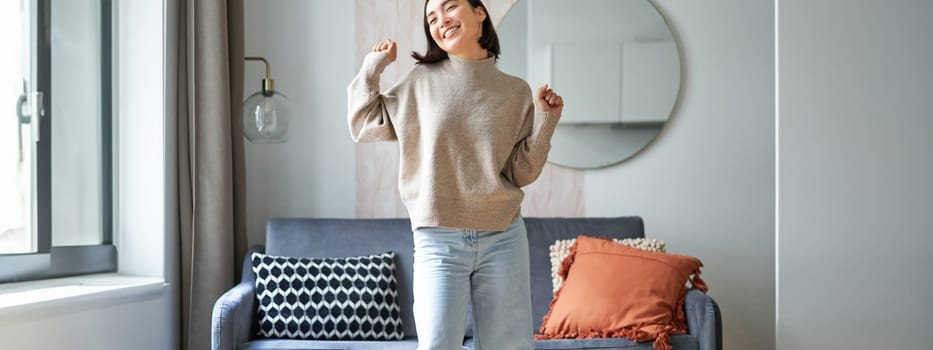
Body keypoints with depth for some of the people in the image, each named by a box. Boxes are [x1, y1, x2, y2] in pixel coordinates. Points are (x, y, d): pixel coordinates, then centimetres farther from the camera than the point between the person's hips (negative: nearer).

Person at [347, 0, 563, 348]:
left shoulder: (516, 91, 5)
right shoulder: (420, 82, 3)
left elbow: (522, 173, 4)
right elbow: (363, 126, 9)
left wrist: (545, 119, -6)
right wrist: (374, 63, 8)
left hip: (504, 239, 2)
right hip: (439, 242, -1)